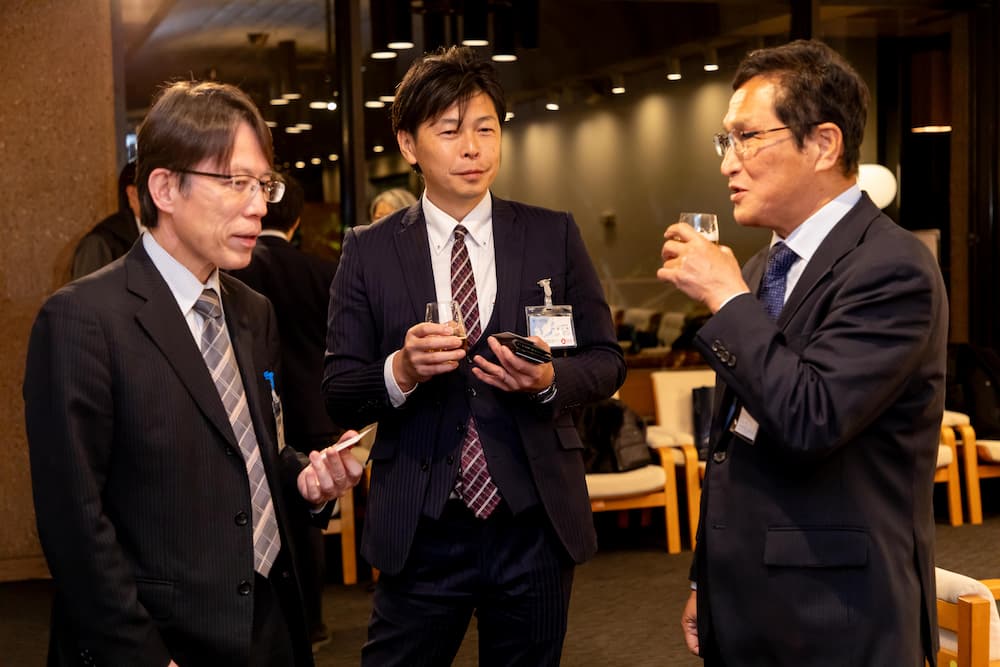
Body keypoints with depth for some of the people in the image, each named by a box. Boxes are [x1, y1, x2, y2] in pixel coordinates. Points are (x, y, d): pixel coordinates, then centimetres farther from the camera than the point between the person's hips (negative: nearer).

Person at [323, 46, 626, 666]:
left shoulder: (554, 235, 3)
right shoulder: (369, 251, 0)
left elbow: (607, 360, 3)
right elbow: (339, 394, -2)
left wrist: (550, 379, -17)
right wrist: (401, 370, -22)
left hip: (535, 522, 2)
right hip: (420, 530, -1)